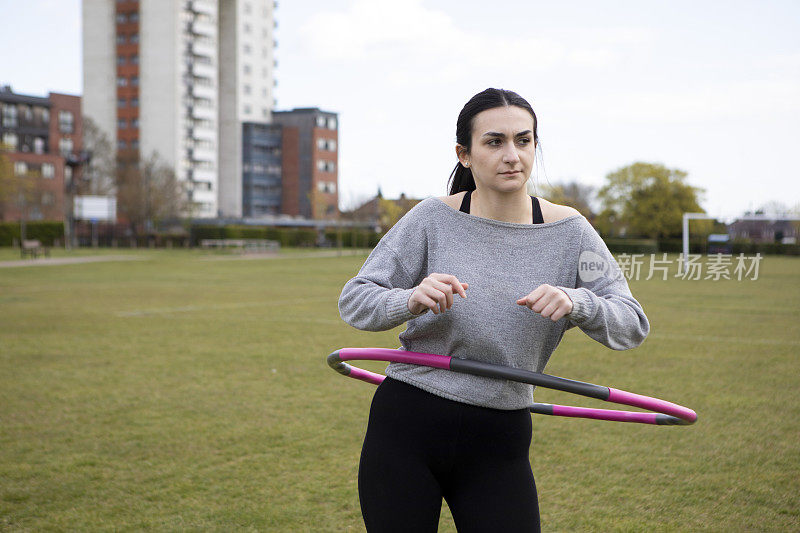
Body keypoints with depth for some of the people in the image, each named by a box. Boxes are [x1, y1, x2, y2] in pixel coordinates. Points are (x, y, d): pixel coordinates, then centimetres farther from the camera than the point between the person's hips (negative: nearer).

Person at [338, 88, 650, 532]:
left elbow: (632, 325, -3)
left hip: (500, 445, 1)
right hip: (404, 429, -1)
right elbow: (353, 300, -6)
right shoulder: (433, 219, -6)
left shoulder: (569, 232, -2)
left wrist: (575, 303, -24)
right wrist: (410, 301, -27)